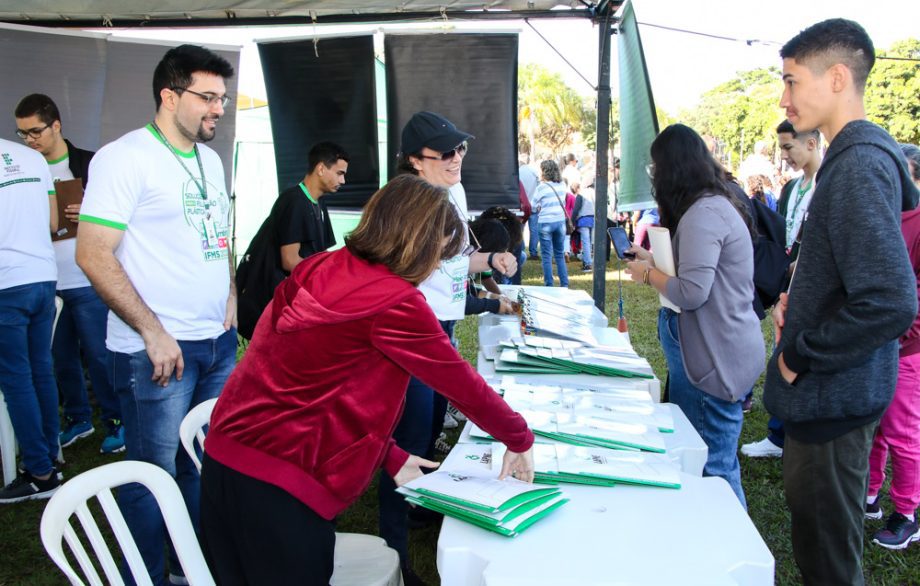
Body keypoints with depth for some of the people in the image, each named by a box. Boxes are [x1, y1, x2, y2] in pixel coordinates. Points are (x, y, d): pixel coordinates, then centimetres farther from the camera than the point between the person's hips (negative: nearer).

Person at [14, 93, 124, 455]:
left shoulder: (89, 164, -2)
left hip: (86, 283, -5)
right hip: (46, 283, 5)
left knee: (98, 355, 1)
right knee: (61, 356, 11)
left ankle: (116, 422, 15)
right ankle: (78, 419, 27)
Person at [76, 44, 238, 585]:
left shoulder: (210, 159, 13)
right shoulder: (125, 157, -10)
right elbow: (93, 255, -15)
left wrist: (229, 300, 11)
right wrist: (153, 332, -18)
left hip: (219, 343, 7)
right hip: (156, 350, -7)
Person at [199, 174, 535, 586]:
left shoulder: (319, 270, 5)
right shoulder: (395, 302, -18)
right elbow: (463, 385, -7)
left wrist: (392, 459, 14)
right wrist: (520, 439, 10)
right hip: (279, 486, -8)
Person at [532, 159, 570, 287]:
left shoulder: (541, 187, -10)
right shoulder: (562, 185, 4)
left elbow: (534, 206, -4)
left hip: (546, 223, -4)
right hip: (560, 221, 4)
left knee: (547, 255, 3)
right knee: (560, 254, 13)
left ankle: (549, 285, 4)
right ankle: (564, 284, 13)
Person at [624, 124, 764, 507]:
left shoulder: (703, 213, -19)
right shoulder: (716, 204, 14)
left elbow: (690, 292, -23)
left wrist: (648, 274, -7)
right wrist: (654, 261, 18)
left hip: (715, 358, -11)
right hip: (712, 352, 11)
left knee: (713, 468, -1)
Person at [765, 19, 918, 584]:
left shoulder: (859, 165, -22)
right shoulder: (859, 155, 10)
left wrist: (800, 355, -18)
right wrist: (798, 302, 8)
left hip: (834, 396, -10)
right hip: (834, 391, 10)